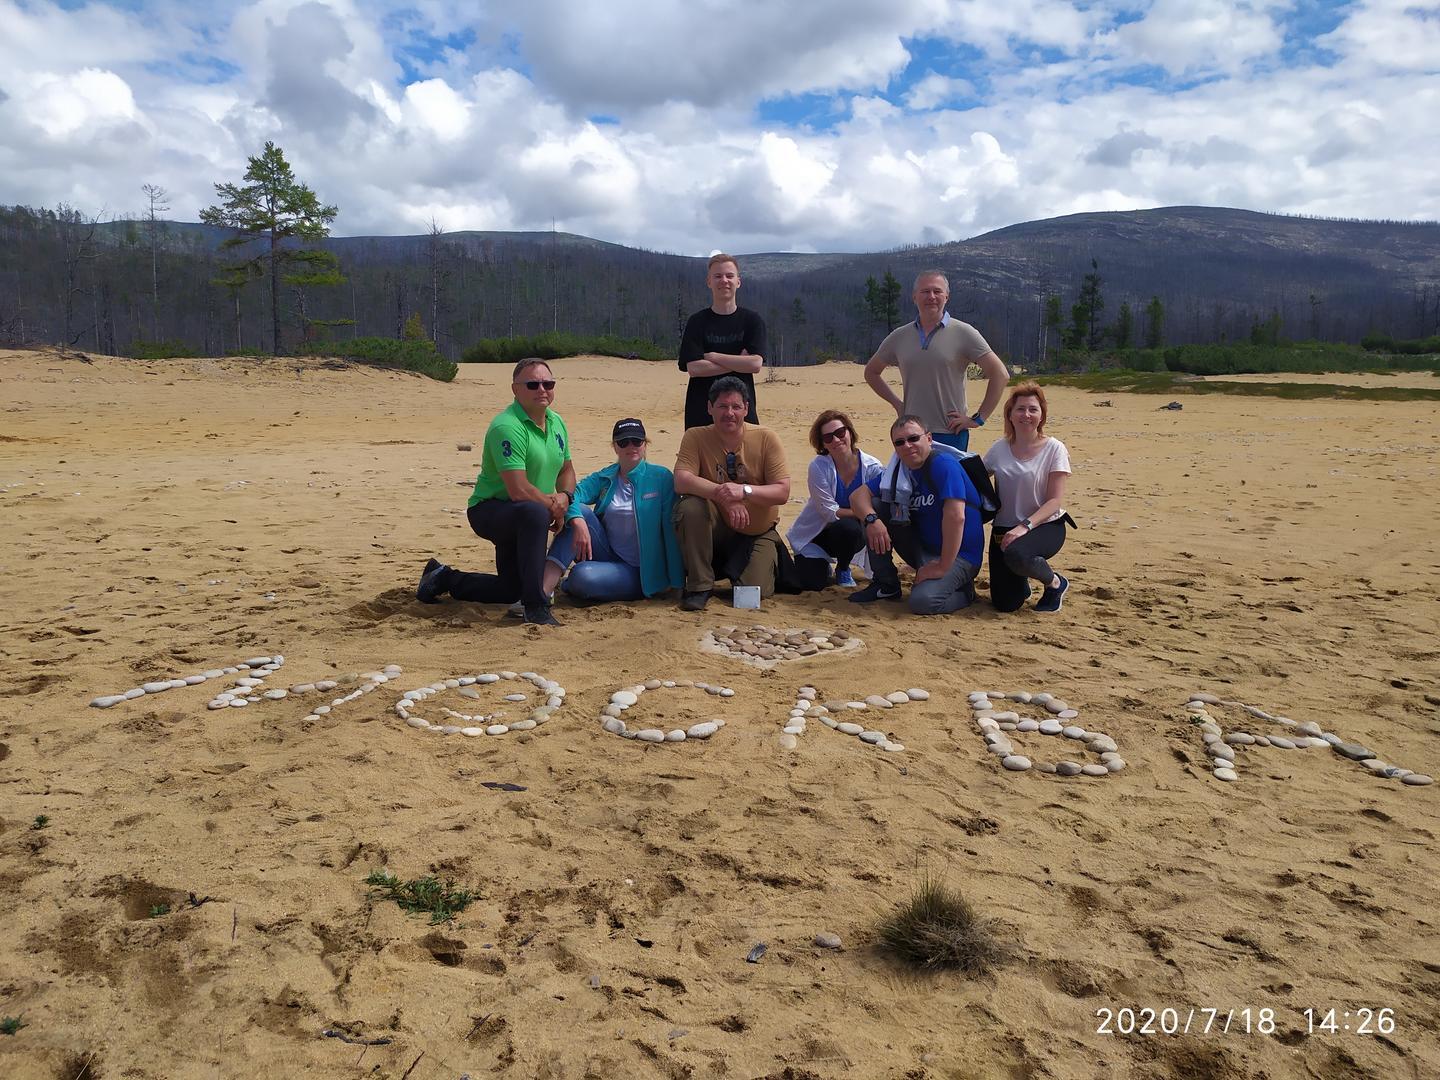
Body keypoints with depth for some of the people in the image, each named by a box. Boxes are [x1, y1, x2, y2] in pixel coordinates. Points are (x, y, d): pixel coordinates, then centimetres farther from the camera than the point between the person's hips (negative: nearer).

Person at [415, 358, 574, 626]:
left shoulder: (557, 423, 4)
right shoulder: (506, 428, -24)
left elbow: (567, 470, 14)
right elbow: (519, 491, -29)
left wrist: (564, 497, -8)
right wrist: (553, 507, -15)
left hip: (520, 520, 9)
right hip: (489, 511, -9)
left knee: (510, 591, 15)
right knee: (535, 513, -41)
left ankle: (443, 578, 36)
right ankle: (536, 608, -36)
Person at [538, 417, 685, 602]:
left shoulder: (661, 477, -4)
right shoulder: (604, 478, 7)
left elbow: (670, 529, -9)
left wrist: (676, 579, -13)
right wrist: (578, 522, -34)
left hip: (639, 570, -4)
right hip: (607, 556, 4)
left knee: (583, 577, -31)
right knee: (579, 511, -20)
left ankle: (568, 587, 7)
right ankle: (545, 588, -27)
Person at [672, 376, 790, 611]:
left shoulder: (766, 439, -10)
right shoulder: (696, 437, -9)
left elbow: (782, 492, -16)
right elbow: (681, 481, -23)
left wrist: (744, 490, -33)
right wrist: (722, 494, -37)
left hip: (757, 533, 0)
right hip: (716, 530, 0)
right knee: (690, 506, -31)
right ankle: (699, 585, -16)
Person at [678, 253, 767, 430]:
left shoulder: (752, 320, 6)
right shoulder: (697, 321, 4)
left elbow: (756, 363, -8)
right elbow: (693, 368, -8)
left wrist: (712, 356, -8)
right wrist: (739, 363, -7)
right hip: (701, 410, 0)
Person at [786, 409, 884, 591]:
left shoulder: (872, 467, -15)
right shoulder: (819, 467, -19)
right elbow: (830, 512, -19)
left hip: (852, 535, 1)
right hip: (817, 533, -1)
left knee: (849, 528, -35)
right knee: (810, 583, -19)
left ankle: (843, 569, 0)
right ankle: (824, 565, 21)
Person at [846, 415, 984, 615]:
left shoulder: (944, 464, -20)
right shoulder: (899, 470, 4)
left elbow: (955, 517, -30)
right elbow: (858, 495, -1)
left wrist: (942, 567, -28)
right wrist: (872, 519, -24)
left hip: (957, 554, -7)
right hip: (922, 548, 7)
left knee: (923, 601, -31)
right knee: (875, 508, -5)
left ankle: (964, 591, 4)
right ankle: (886, 585, 4)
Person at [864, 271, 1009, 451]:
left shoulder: (963, 333, -2)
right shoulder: (899, 336, 9)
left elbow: (1000, 374, -3)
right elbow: (871, 372, 23)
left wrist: (978, 419, -6)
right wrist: (897, 403, 11)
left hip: (950, 434, -3)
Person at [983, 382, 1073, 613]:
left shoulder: (1054, 449, -7)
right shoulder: (999, 450, 3)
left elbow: (1055, 501, -12)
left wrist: (1025, 526, -25)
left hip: (1045, 525, -3)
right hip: (1004, 528, 3)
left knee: (1016, 554, -38)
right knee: (1005, 604, -7)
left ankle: (1055, 582, -5)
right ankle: (1021, 582, 31)